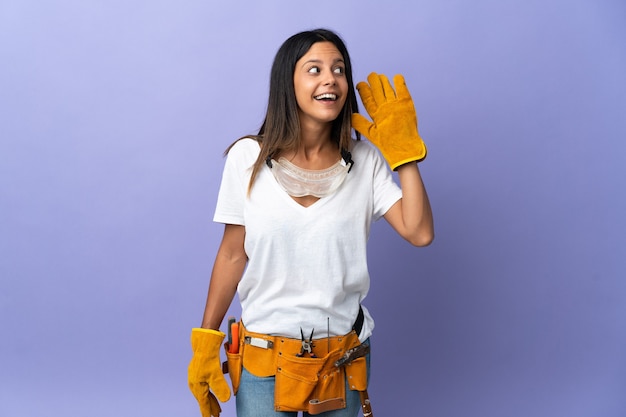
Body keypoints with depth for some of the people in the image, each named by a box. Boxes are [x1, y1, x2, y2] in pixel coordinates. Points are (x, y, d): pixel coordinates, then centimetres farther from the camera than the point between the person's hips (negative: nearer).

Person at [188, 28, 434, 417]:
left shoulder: (365, 160, -3)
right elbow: (233, 255, -1)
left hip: (343, 356, 2)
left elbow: (420, 233, -12)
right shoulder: (249, 157, -7)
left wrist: (405, 151, -12)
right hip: (265, 354, -1)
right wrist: (205, 342, -1)